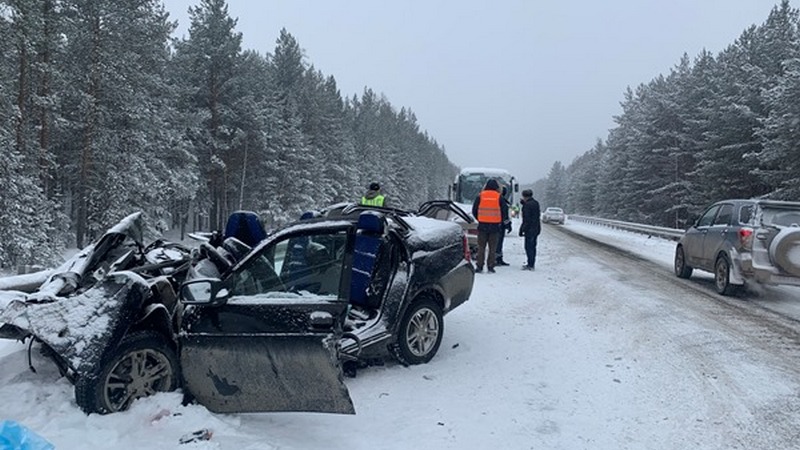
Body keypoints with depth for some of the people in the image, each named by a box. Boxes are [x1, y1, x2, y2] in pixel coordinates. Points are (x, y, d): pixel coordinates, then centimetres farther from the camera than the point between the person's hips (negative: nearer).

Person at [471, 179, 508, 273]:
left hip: (482, 225, 1)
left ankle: (479, 266, 4)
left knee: (481, 247, 7)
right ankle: (490, 267, 5)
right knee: (492, 248, 6)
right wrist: (500, 221, 16)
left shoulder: (480, 196, 2)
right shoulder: (499, 197, -1)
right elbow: (505, 211, 2)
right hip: (495, 226, -1)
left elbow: (474, 211, 5)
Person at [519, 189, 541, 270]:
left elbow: (526, 219, -19)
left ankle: (530, 265, -5)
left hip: (530, 229, -9)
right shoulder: (536, 203, 11)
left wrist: (522, 230, -16)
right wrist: (524, 203, 19)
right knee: (532, 246, 16)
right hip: (536, 228, 9)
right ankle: (531, 264, 23)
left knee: (528, 247, -5)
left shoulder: (527, 205, -16)